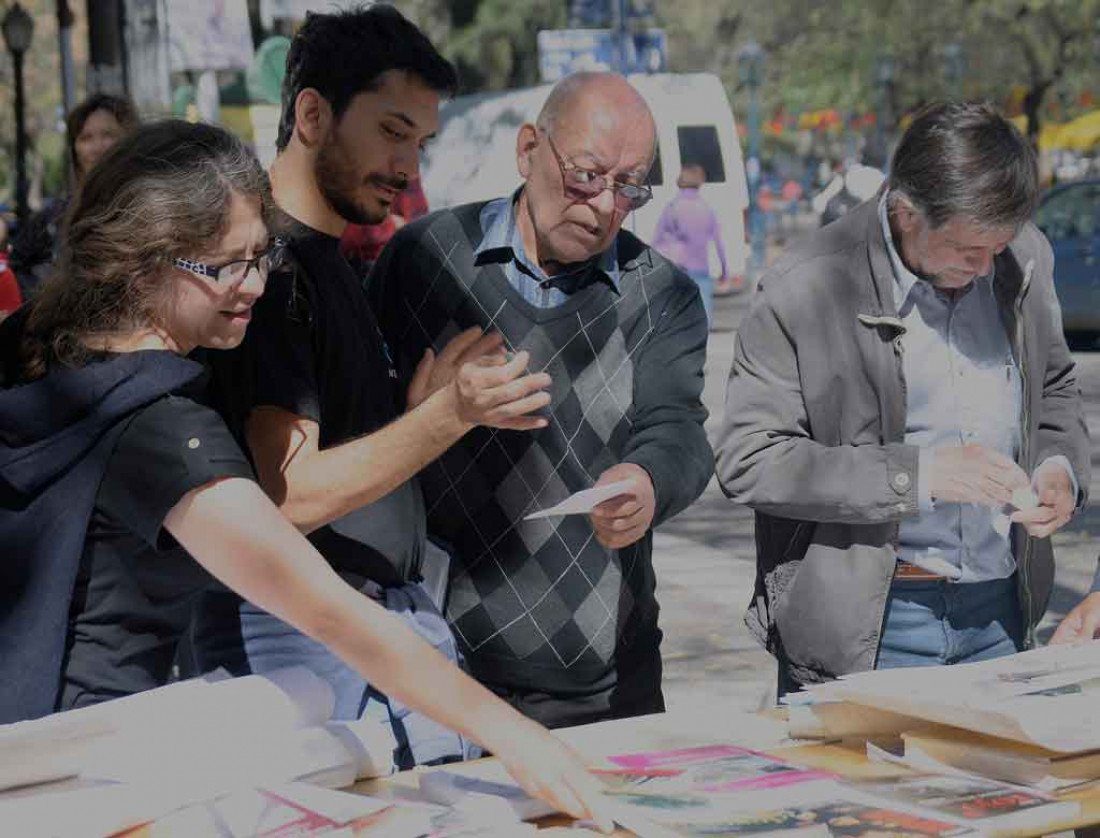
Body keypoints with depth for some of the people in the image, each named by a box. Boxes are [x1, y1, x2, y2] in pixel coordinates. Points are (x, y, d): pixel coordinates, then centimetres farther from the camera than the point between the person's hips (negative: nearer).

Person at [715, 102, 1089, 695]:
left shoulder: (1025, 258, 1)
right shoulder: (806, 289, -16)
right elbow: (746, 461, -18)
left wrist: (1060, 467, -4)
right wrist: (915, 473, -24)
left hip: (1001, 611, 5)